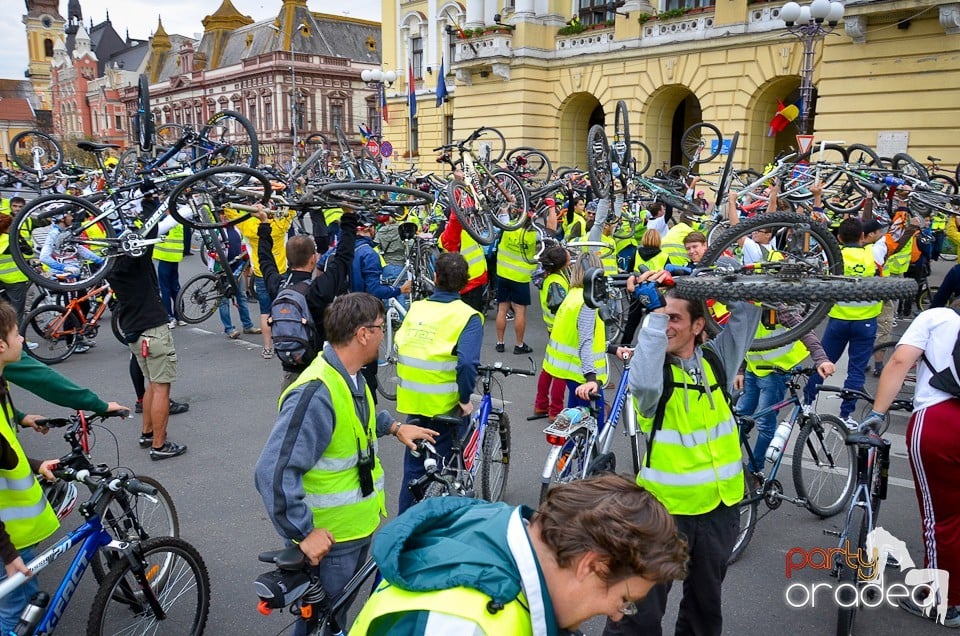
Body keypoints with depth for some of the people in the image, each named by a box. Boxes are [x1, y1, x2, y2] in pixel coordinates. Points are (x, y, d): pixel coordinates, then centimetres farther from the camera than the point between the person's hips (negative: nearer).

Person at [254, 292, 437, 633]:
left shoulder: (350, 376, 2)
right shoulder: (316, 394, -31)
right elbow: (273, 473, -32)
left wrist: (395, 427, 13)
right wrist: (304, 532, -28)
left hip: (359, 525, 9)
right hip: (326, 539, -9)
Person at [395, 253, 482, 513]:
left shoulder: (416, 308, 2)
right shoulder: (467, 316, -13)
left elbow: (399, 348, 4)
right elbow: (467, 362, -25)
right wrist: (465, 398, -13)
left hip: (412, 401, 4)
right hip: (444, 404, -4)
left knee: (413, 467, 19)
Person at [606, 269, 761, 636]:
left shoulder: (717, 359, 0)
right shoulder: (651, 368, -12)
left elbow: (749, 307, -1)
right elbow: (644, 384, -36)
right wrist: (653, 310, -33)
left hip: (719, 506, 4)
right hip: (664, 507, -4)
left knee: (705, 607, 24)